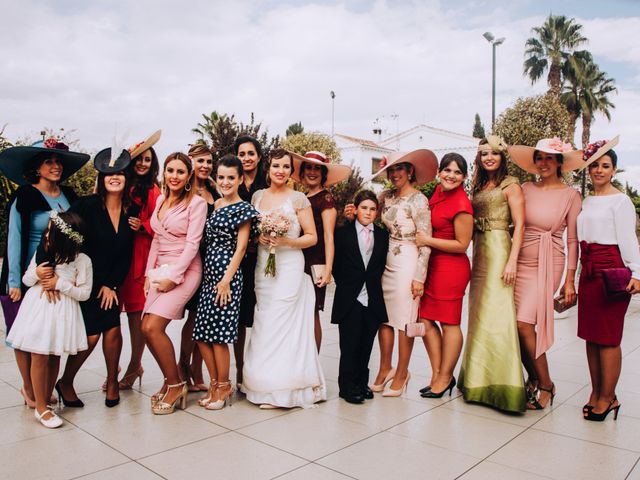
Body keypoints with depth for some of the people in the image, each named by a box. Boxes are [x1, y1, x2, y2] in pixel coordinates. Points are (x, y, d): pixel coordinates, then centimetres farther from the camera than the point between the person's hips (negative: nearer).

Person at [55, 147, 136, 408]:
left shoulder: (132, 211, 0)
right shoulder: (87, 205, -12)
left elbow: (126, 254, 3)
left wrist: (112, 285, -1)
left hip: (109, 283, 3)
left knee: (113, 329, -7)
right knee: (91, 335, -6)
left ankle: (112, 381, 17)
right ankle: (65, 383, 20)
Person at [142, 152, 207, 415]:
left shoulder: (197, 203, -7)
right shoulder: (161, 199, 13)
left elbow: (192, 244, -12)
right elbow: (156, 239, 16)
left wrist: (173, 277, -15)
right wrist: (149, 272, 9)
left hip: (184, 271, -7)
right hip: (160, 270, 7)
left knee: (153, 327, -16)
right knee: (146, 328, -2)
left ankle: (175, 384, 2)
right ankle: (171, 381, 17)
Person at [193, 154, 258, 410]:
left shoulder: (243, 208, -4)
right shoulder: (215, 205, 16)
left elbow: (240, 247, -9)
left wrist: (226, 280, -15)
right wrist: (211, 275, 9)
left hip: (227, 275, -7)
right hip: (209, 274, 7)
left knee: (218, 333, -3)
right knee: (201, 334, 7)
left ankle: (223, 387, 14)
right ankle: (214, 384, 22)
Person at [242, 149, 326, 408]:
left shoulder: (299, 199, -2)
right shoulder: (258, 196, 11)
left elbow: (312, 237, -2)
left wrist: (285, 241, -15)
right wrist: (260, 238, -2)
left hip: (289, 267, -4)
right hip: (263, 267, 4)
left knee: (283, 324, -5)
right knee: (263, 325, 4)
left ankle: (282, 389, 6)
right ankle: (265, 385, 16)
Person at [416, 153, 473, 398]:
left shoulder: (461, 204, -16)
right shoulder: (438, 191, 7)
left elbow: (462, 244, -14)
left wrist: (428, 241, -16)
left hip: (451, 267, -8)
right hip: (432, 265, 9)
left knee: (449, 322, 4)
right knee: (425, 318, 10)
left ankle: (444, 377, 19)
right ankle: (437, 374, 23)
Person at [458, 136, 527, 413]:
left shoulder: (510, 186, -2)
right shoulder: (478, 187, 18)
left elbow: (519, 225, -10)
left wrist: (512, 260, -18)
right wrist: (474, 255, 7)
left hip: (499, 251, -7)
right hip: (479, 253, 7)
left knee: (496, 314, -9)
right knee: (479, 315, 9)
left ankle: (501, 384, -3)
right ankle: (479, 379, 19)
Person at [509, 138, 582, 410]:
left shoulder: (570, 195, 0)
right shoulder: (526, 189, 9)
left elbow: (573, 240, 0)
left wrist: (570, 280, -3)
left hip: (547, 265, -4)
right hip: (521, 262, 4)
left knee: (524, 324, -13)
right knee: (515, 326, 3)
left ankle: (545, 385, 6)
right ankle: (534, 379, 25)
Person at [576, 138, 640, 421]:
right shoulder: (587, 201, 17)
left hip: (611, 272, -7)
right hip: (588, 272, 8)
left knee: (608, 337, -3)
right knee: (590, 334, 11)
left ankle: (607, 398, 7)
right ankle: (596, 393, 22)